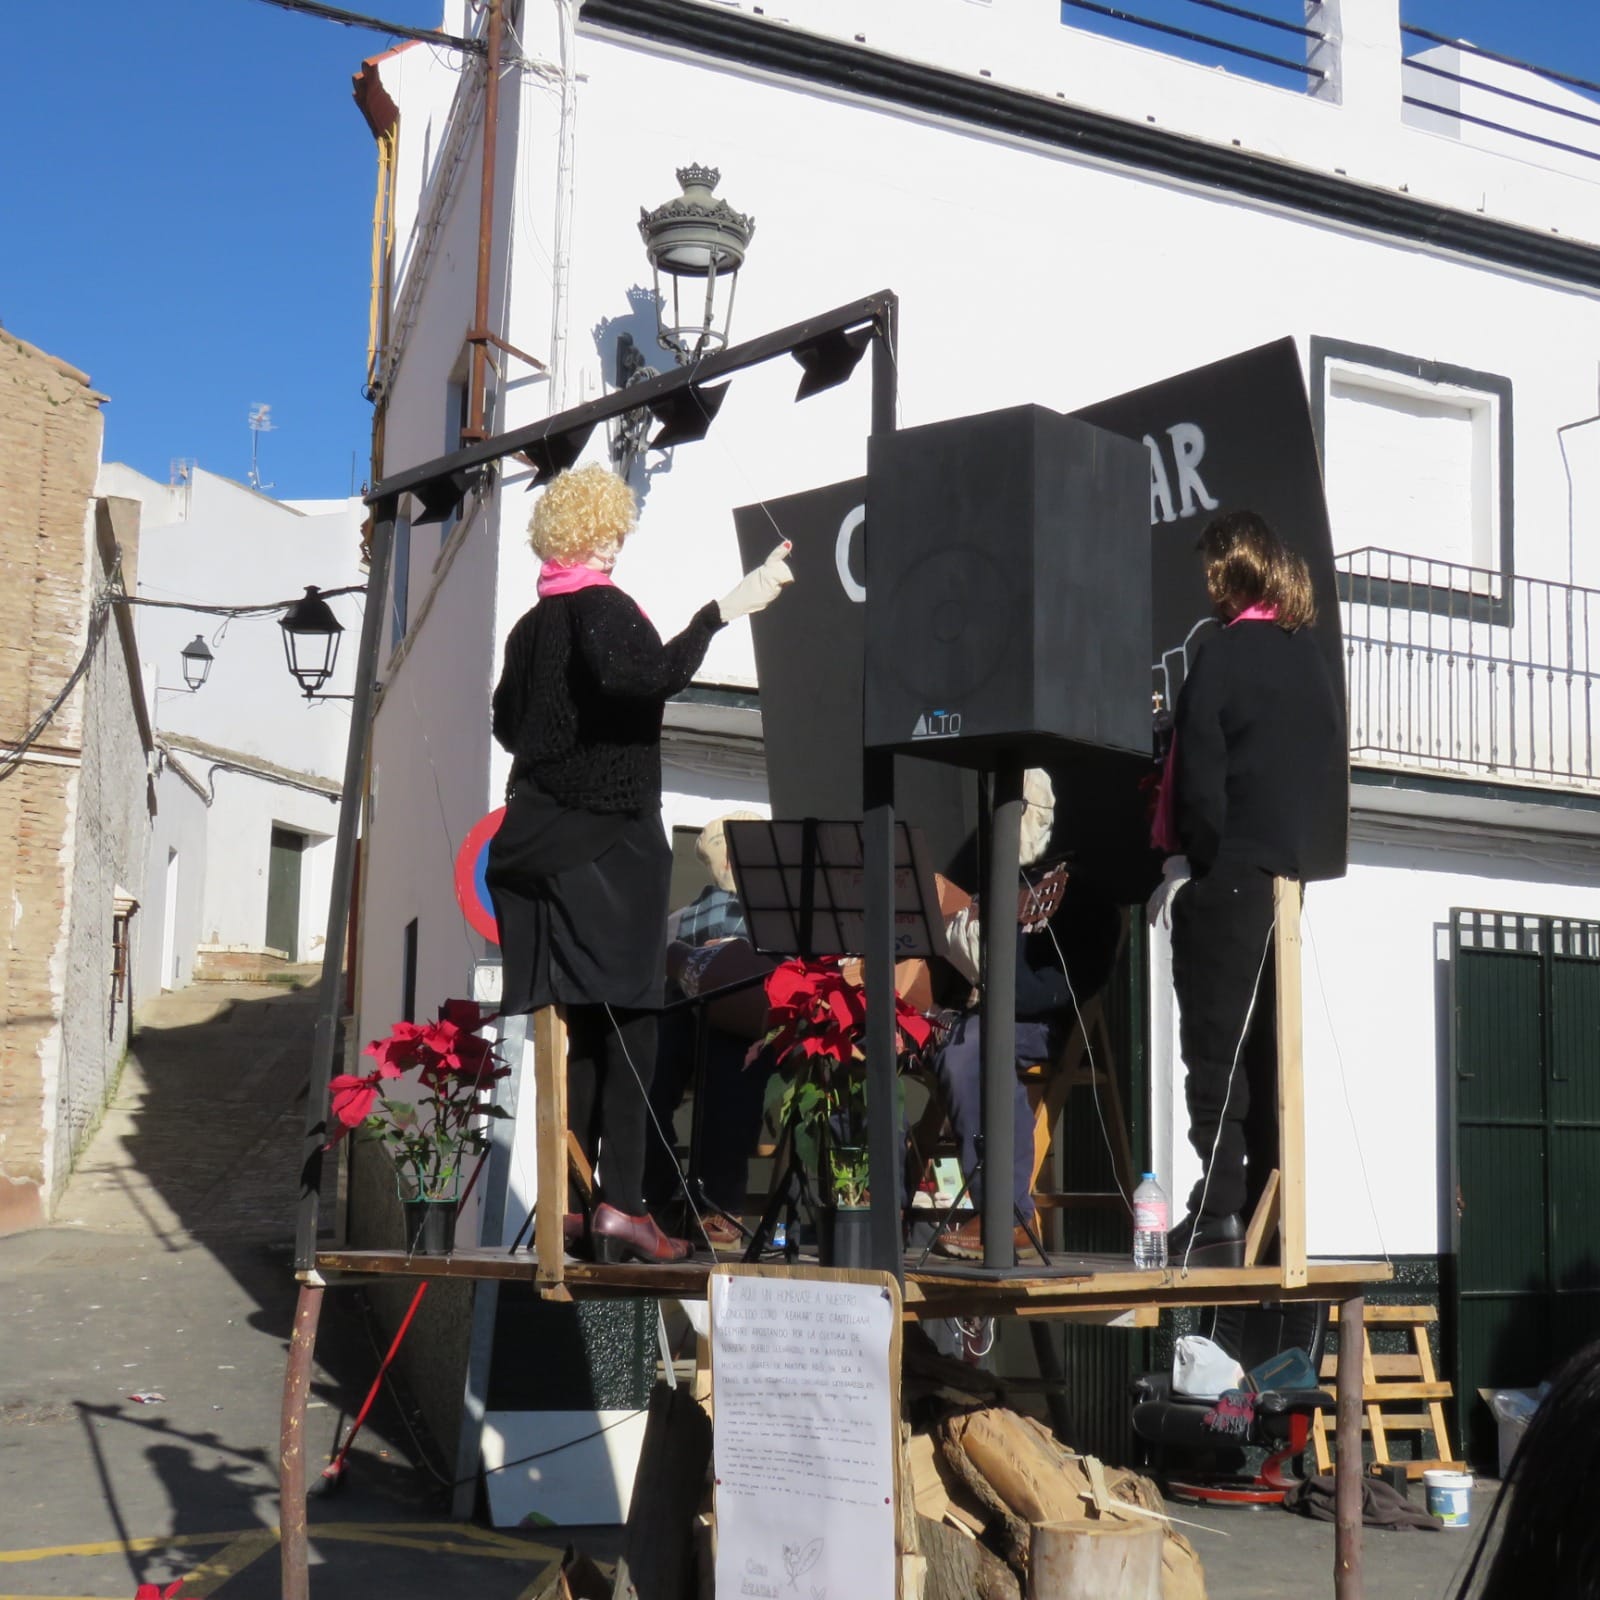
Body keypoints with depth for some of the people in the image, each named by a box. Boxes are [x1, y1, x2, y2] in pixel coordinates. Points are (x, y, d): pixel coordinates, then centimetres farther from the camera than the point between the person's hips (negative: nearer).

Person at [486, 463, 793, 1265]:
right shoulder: (602, 608, -9)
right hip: (607, 838, -8)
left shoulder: (531, 625, 14)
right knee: (628, 1022, -7)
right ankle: (620, 1204, -12)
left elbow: (506, 722, 23)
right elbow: (652, 676, -28)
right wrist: (721, 610, -28)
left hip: (541, 834, 8)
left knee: (587, 1028, 10)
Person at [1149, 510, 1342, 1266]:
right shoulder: (1309, 652, 11)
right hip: (1288, 875, 7)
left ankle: (1218, 1216, -8)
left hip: (1224, 874, -7)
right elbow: (1332, 759, 16)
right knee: (1268, 1049, 12)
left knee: (1214, 1046, -5)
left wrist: (1183, 863, -8)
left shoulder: (1224, 652, -10)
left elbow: (1200, 773, -15)